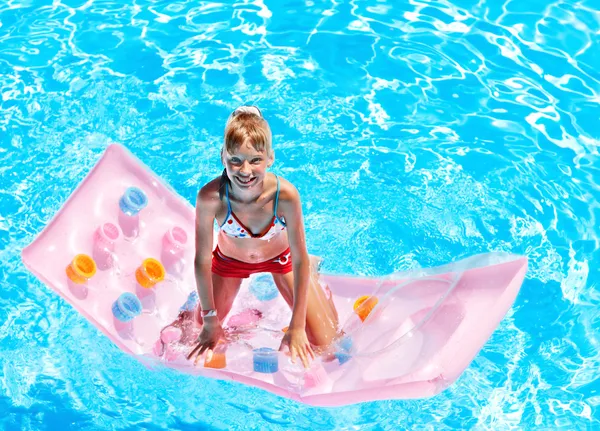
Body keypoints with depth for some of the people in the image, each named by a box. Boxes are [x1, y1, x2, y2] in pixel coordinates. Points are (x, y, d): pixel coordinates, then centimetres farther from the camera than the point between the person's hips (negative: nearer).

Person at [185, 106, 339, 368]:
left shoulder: (285, 194, -38)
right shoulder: (210, 197, -37)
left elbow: (299, 259, -26)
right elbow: (202, 261, -23)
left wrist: (296, 327, -22)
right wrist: (210, 321, -15)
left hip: (280, 257, -1)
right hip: (230, 260, 1)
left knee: (324, 342, 0)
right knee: (202, 331, 9)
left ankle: (313, 270, 28)